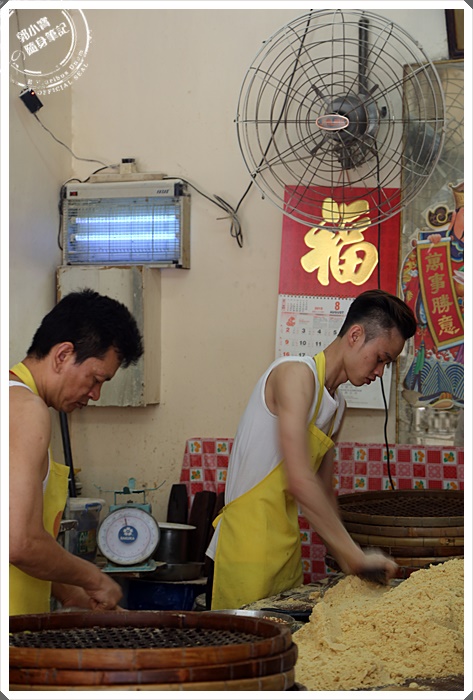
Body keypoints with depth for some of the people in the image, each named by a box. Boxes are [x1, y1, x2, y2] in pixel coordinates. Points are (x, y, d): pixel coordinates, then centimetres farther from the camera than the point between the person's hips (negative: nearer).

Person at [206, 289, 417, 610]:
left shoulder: (336, 405, 15)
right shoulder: (296, 374, -14)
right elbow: (300, 481, -24)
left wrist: (349, 564, 14)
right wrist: (355, 556, -21)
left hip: (286, 553, 9)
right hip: (247, 551, -9)